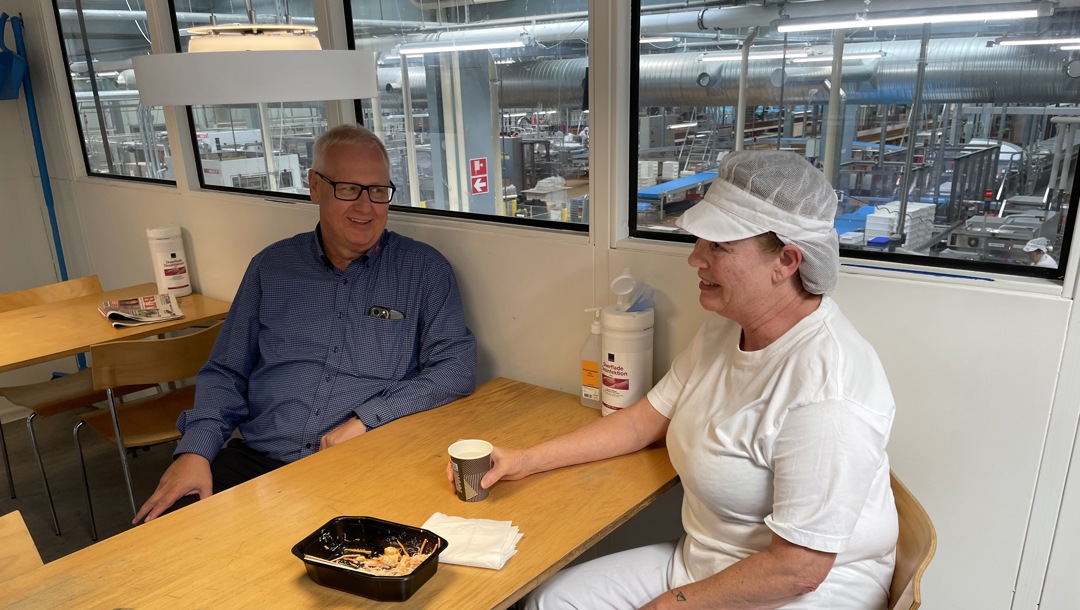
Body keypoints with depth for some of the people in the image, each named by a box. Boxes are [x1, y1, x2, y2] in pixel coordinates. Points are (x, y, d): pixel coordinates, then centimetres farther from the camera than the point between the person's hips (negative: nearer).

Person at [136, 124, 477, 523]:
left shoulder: (423, 269, 2)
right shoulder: (271, 266, 11)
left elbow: (457, 367, -5)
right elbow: (226, 373, 13)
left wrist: (366, 418, -15)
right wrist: (195, 450, -3)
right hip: (258, 460, 3)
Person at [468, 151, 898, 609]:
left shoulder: (824, 389, -28)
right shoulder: (724, 328, -1)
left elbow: (797, 568, -24)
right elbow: (645, 419, 8)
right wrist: (528, 460, 2)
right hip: (703, 563, 8)